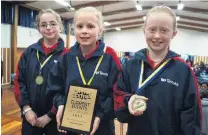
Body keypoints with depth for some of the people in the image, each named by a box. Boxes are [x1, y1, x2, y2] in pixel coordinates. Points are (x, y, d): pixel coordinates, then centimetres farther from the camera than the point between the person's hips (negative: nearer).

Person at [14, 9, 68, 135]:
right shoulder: (29, 52, 2)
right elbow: (19, 81, 3)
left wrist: (50, 115, -10)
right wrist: (26, 108, -6)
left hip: (55, 118, -2)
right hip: (30, 116, 3)